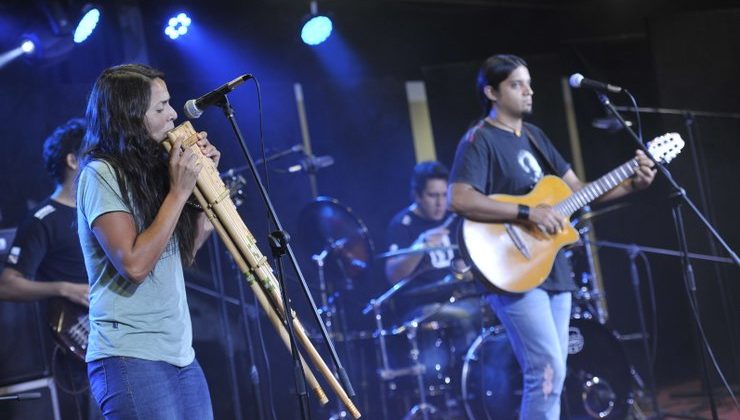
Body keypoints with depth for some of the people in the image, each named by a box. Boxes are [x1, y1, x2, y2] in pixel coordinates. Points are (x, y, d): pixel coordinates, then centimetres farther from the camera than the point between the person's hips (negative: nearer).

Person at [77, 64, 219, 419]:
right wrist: (179, 191, -14)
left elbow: (183, 253, 15)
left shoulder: (149, 170, 13)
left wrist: (205, 176, 10)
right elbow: (135, 264, -19)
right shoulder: (100, 173, -11)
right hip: (131, 357, -8)